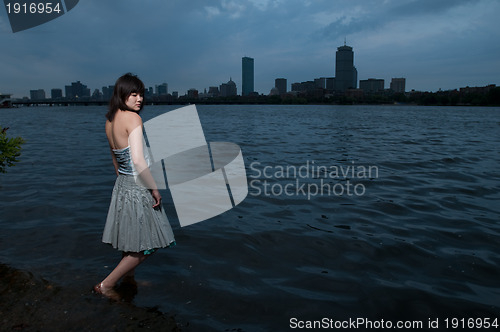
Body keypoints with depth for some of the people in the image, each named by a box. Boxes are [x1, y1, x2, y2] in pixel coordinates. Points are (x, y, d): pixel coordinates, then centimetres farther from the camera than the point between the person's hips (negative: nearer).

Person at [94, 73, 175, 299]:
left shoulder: (110, 120, 6)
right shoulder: (133, 118, -20)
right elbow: (138, 161, -27)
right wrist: (155, 189, -18)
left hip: (122, 186, 9)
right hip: (138, 189, -9)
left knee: (133, 239, 25)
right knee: (145, 246, 7)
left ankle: (128, 278, 43)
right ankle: (106, 285, 16)